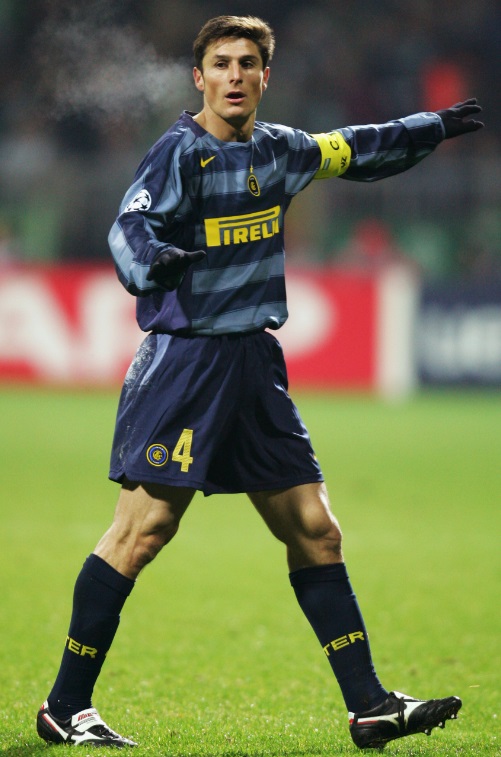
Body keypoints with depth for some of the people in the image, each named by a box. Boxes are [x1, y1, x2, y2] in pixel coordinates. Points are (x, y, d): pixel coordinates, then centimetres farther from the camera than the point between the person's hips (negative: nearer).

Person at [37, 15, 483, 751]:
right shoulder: (181, 152, -9)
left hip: (255, 361, 7)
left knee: (315, 531, 6)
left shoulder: (278, 150, 12)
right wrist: (151, 262, -46)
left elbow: (355, 151, 32)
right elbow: (130, 227, -24)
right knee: (143, 529, -11)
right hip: (186, 359, -7)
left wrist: (434, 126, 41)